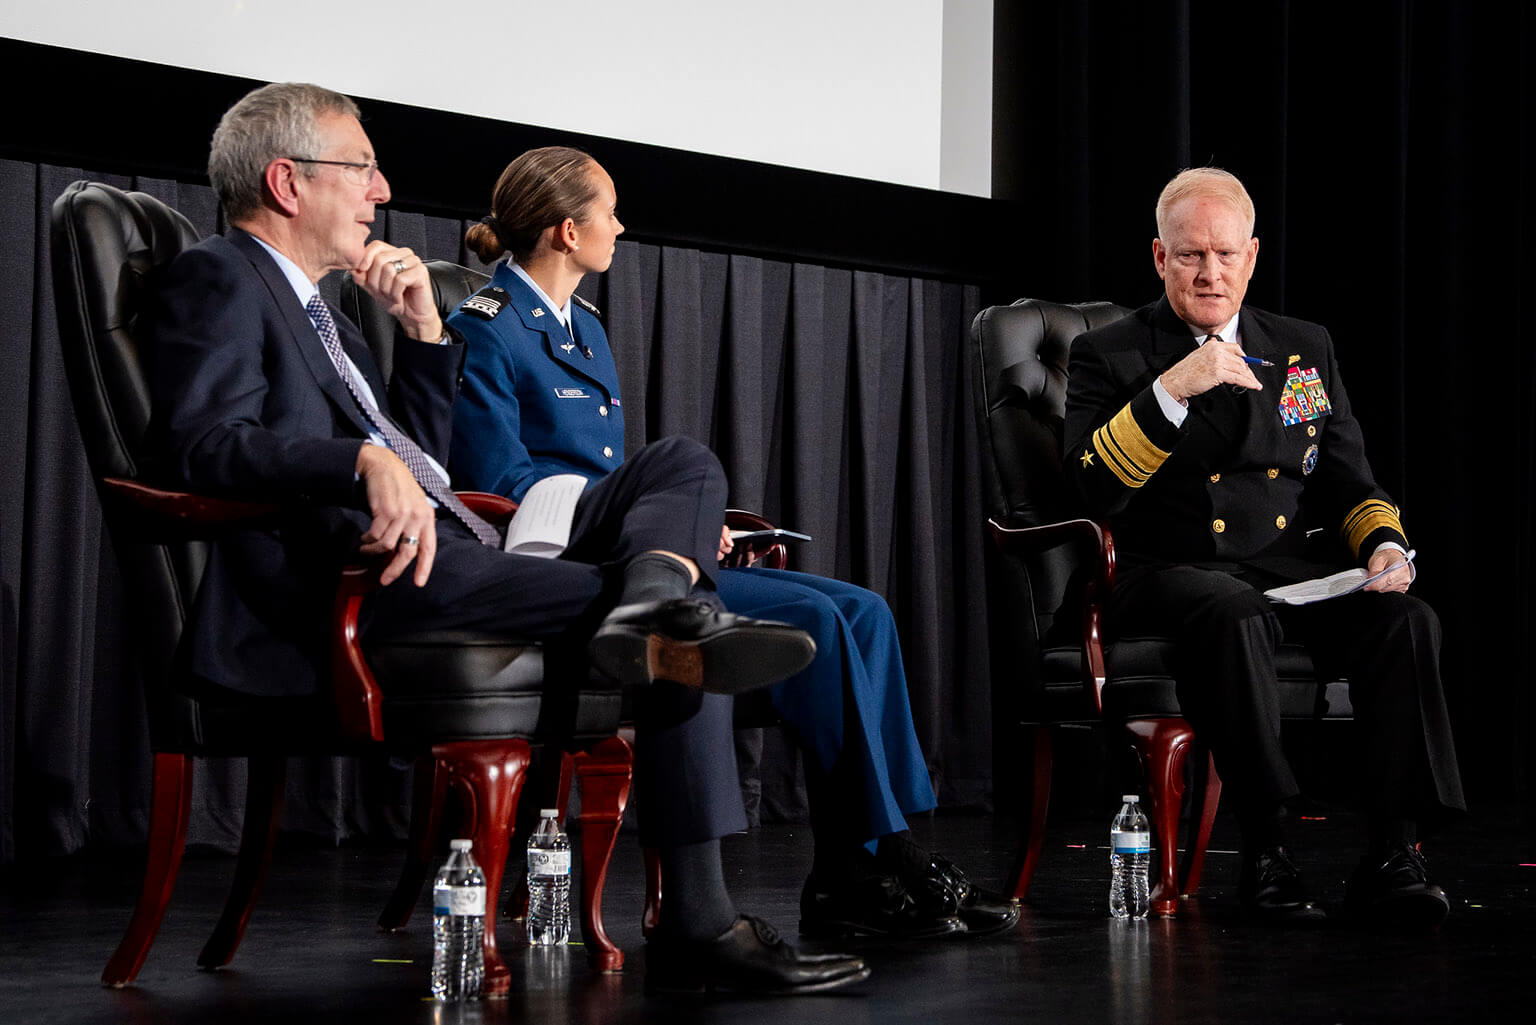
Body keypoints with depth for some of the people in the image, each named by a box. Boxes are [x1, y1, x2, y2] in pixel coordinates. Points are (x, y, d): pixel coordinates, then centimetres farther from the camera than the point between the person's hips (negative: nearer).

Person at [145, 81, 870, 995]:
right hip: (357, 572, -9)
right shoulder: (217, 281, 2)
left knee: (687, 467, -2)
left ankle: (651, 605, -31)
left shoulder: (315, 309, 31)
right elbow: (207, 441, -16)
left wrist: (423, 328, 18)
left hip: (449, 543, 10)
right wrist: (368, 465, -32)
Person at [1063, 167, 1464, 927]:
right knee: (1234, 615, -38)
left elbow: (1346, 480, 20)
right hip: (1171, 573, -4)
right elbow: (1093, 491, -9)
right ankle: (1264, 852, -30)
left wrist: (1384, 544, -2)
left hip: (1294, 570, 4)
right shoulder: (1108, 356, 6)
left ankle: (1390, 859, -24)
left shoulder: (1305, 348, 19)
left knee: (1405, 619, -25)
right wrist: (1172, 391, -18)